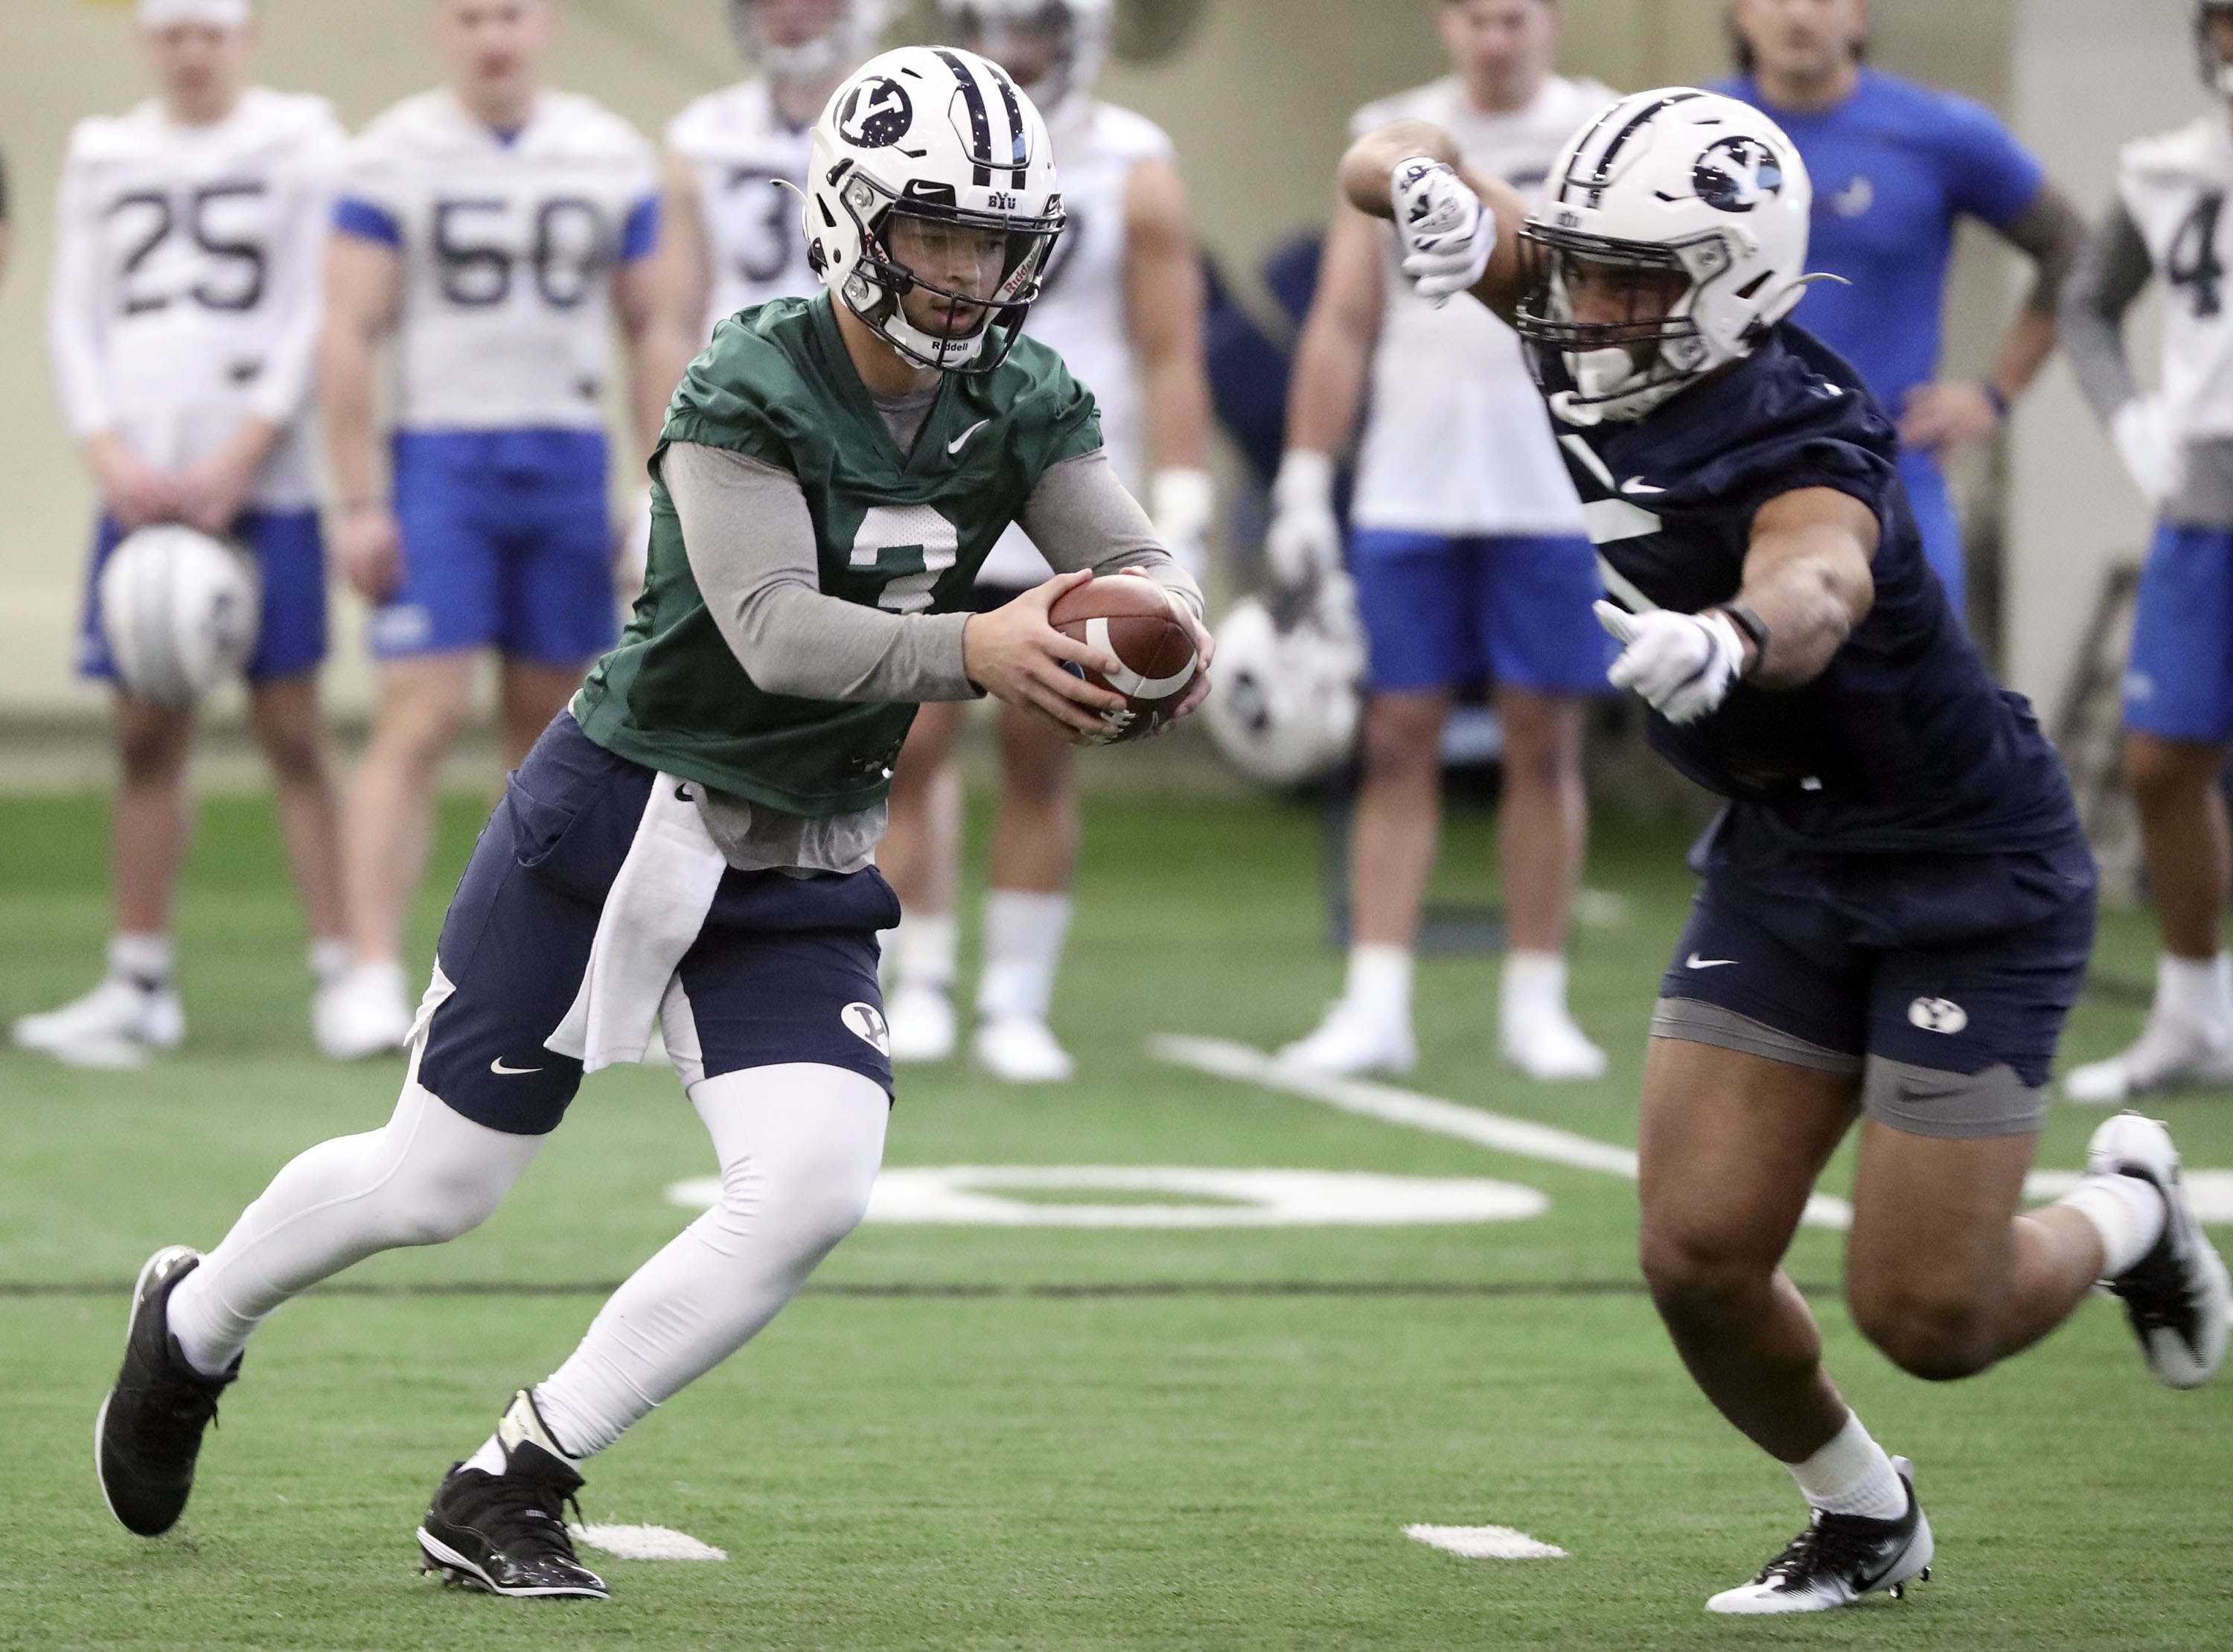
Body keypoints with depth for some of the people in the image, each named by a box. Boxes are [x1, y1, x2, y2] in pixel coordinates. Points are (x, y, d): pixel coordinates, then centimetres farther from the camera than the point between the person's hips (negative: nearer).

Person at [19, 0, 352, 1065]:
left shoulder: (299, 147, 2)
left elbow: (313, 320, -3)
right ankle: (139, 985, 8)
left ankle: (341, 970, -3)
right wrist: (111, 455, -3)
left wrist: (236, 460, -10)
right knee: (147, 734, 4)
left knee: (290, 727, -5)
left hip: (261, 484, -4)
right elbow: (76, 319, 12)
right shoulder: (104, 157, 14)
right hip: (143, 485, 4)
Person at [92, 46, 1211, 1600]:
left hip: (804, 873, 5)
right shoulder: (750, 389, -20)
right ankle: (193, 1323, 38)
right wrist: (975, 648, -47)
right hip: (619, 816, -5)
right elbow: (774, 627, -31)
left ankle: (511, 1489, -1)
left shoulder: (1020, 404, -3)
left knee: (815, 1188, -16)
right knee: (435, 1184, 5)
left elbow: (1145, 564, -11)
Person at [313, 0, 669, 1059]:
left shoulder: (612, 160, 6)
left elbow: (646, 331, 11)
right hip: (441, 460, -3)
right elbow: (349, 334, -4)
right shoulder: (395, 158, -4)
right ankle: (374, 978, -14)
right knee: (419, 721, -12)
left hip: (567, 464, 3)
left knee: (548, 725, 8)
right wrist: (359, 503, -9)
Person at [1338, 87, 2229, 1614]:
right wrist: (1433, 188, -28)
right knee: (1700, 1260, -1)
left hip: (1968, 871, -7)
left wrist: (1728, 641, -75)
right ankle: (1865, 1515, 27)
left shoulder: (1794, 441, -29)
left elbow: (1817, 592, -52)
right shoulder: (1599, 350, -7)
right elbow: (1390, 158, -3)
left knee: (1923, 1315, -6)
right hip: (1784, 858, 7)